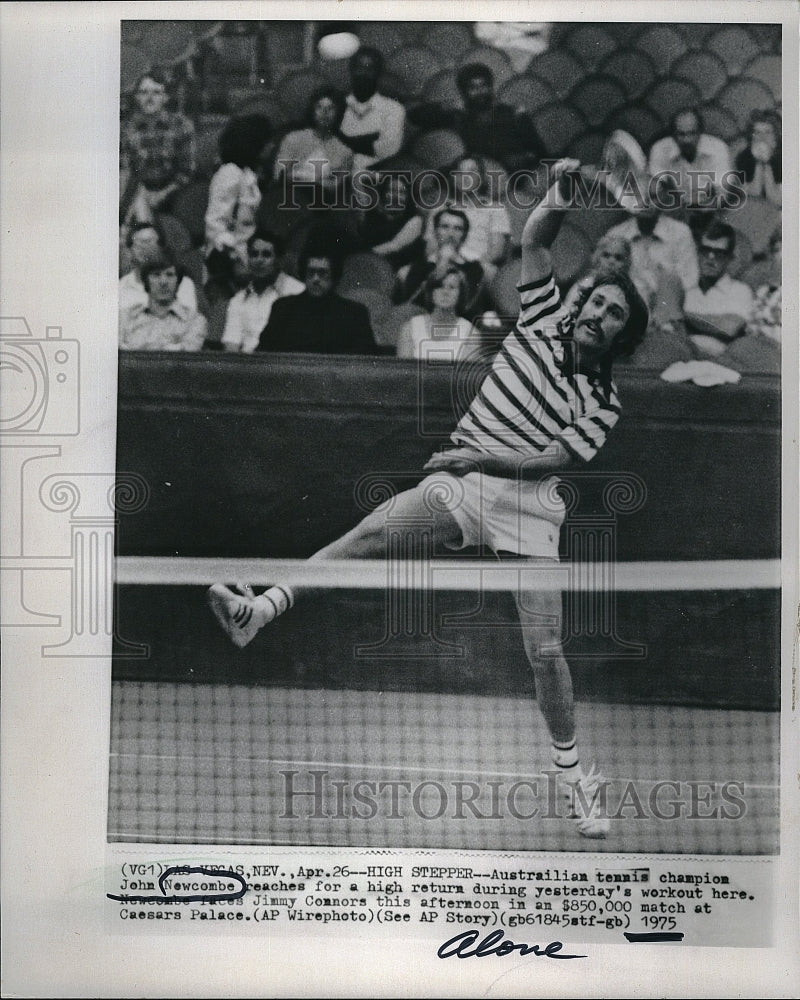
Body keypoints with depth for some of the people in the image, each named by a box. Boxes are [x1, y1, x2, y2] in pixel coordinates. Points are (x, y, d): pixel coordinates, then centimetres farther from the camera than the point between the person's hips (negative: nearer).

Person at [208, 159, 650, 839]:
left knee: (545, 651, -7)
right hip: (461, 483, 2)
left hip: (529, 506, -2)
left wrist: (480, 457, -20)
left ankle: (571, 770, 12)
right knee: (374, 531, -26)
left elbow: (552, 459, -9)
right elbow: (534, 243, 6)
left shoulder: (604, 402, 4)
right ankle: (259, 610, -35)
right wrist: (559, 201, -12)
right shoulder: (544, 321, 12)